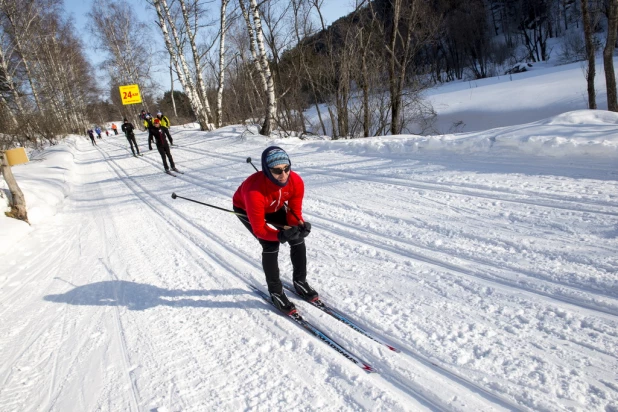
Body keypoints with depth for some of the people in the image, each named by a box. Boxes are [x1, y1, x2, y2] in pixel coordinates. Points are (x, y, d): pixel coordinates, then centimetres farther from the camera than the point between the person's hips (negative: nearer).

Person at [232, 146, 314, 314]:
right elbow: (259, 229, -35)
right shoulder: (254, 192, -45)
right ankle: (275, 292, 0)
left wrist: (300, 226, -38)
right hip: (245, 209, -5)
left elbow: (295, 212, -17)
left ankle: (300, 282, 18)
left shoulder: (296, 182, -31)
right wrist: (280, 235, -50)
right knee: (271, 245, -19)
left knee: (298, 238, -4)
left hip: (274, 207, 5)